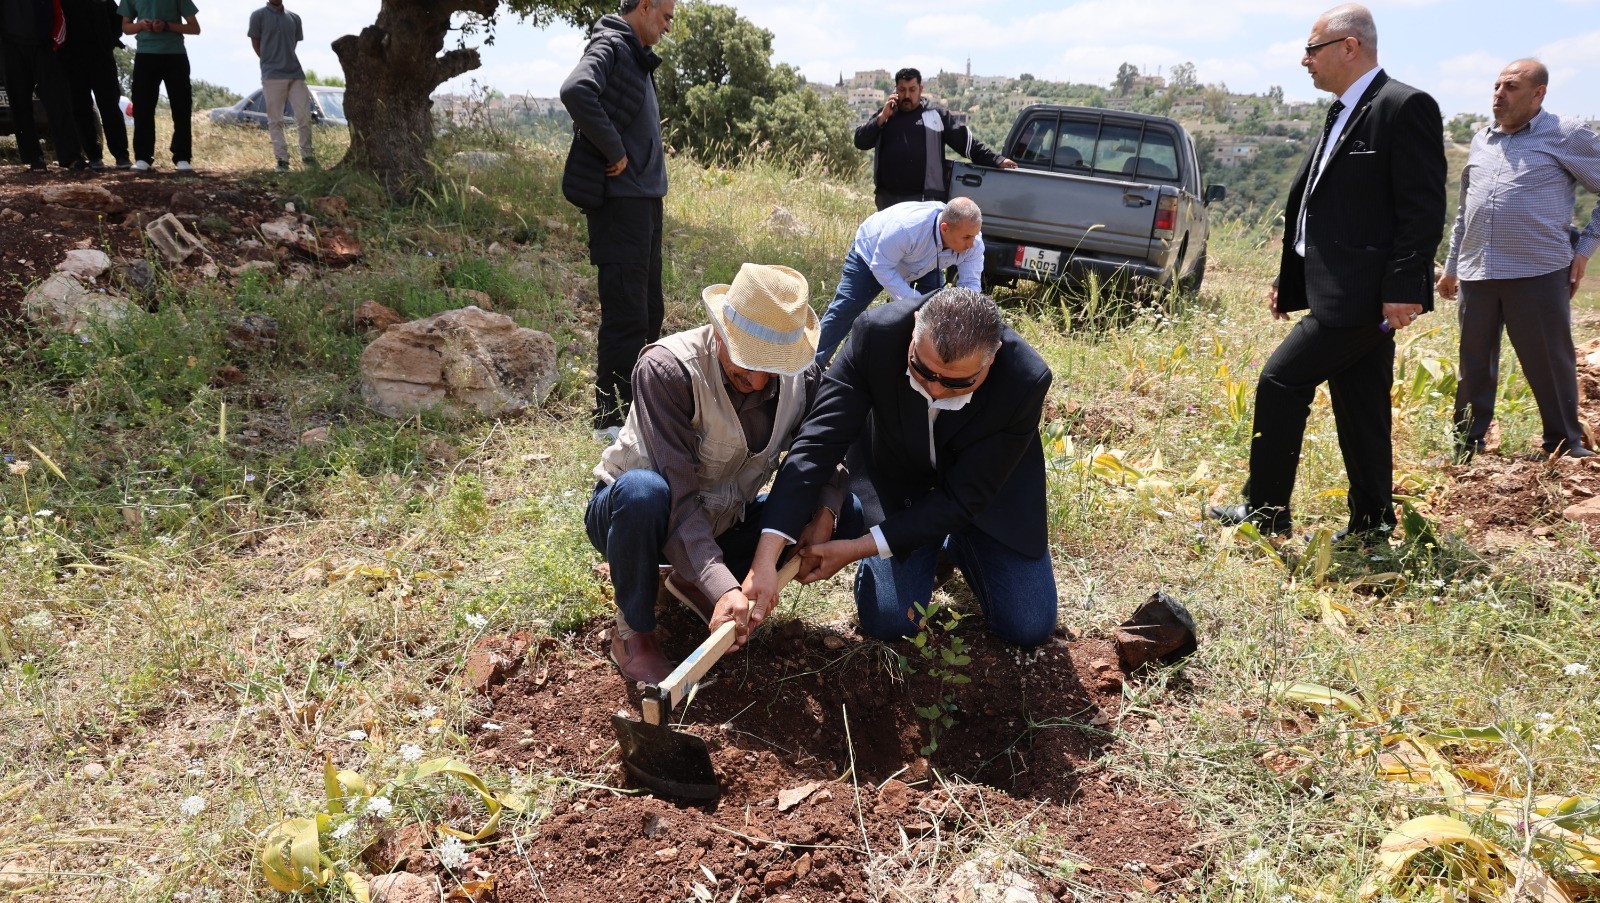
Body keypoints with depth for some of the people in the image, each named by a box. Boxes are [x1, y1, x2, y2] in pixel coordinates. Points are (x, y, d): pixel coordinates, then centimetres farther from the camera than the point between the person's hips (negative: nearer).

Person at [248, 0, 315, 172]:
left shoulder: (294, 18, 11)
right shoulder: (258, 16, 1)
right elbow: (256, 44, 5)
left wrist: (286, 62, 12)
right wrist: (271, 63, 7)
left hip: (295, 74, 3)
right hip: (272, 76, -3)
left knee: (304, 117, -1)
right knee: (275, 120, 0)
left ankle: (308, 155, 10)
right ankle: (282, 159, 3)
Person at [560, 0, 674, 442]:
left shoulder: (636, 57, 18)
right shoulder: (610, 47, -11)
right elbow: (576, 91, -31)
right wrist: (614, 152, -22)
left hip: (645, 199, 10)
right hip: (620, 201, -10)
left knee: (648, 310, 15)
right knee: (625, 314, -7)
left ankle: (637, 405, 25)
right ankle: (611, 418, 1)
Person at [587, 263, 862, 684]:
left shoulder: (802, 376, -14)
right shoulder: (667, 368, -29)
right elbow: (678, 494, -34)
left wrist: (826, 511, -24)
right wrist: (723, 586, -44)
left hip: (720, 521, 5)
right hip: (633, 512, -5)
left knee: (848, 514, -11)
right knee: (643, 490, -41)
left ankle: (693, 582, 2)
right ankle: (633, 631, -13)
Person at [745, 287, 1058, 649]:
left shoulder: (1026, 381, -35)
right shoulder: (877, 334, -34)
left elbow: (962, 498, -28)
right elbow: (818, 443, -33)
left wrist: (857, 549, -31)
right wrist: (765, 559, -41)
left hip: (988, 491, 0)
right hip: (896, 481, 0)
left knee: (1029, 628, -3)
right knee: (887, 622, -8)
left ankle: (954, 542, 24)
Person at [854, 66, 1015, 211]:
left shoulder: (936, 116, 5)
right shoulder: (885, 115, 14)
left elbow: (966, 141, 5)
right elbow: (860, 142, 7)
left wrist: (997, 161, -1)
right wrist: (882, 118, -5)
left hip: (926, 200, -3)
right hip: (888, 199, 3)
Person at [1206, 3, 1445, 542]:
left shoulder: (1405, 107, -11)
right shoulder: (1342, 115, 17)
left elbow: (1424, 209, -16)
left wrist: (1403, 287, -22)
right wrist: (1288, 280, 19)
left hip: (1365, 293, -9)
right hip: (1338, 290, 9)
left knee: (1280, 381, -9)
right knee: (1359, 410, 13)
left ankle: (1265, 513, 1)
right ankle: (1370, 524, 22)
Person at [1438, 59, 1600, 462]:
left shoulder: (1567, 135, -1)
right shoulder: (1481, 140, 15)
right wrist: (1451, 266, 21)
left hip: (1538, 273, -5)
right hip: (1476, 274, 5)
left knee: (1551, 365, 3)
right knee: (1474, 367, 10)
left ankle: (1565, 447, 16)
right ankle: (1466, 447, 20)